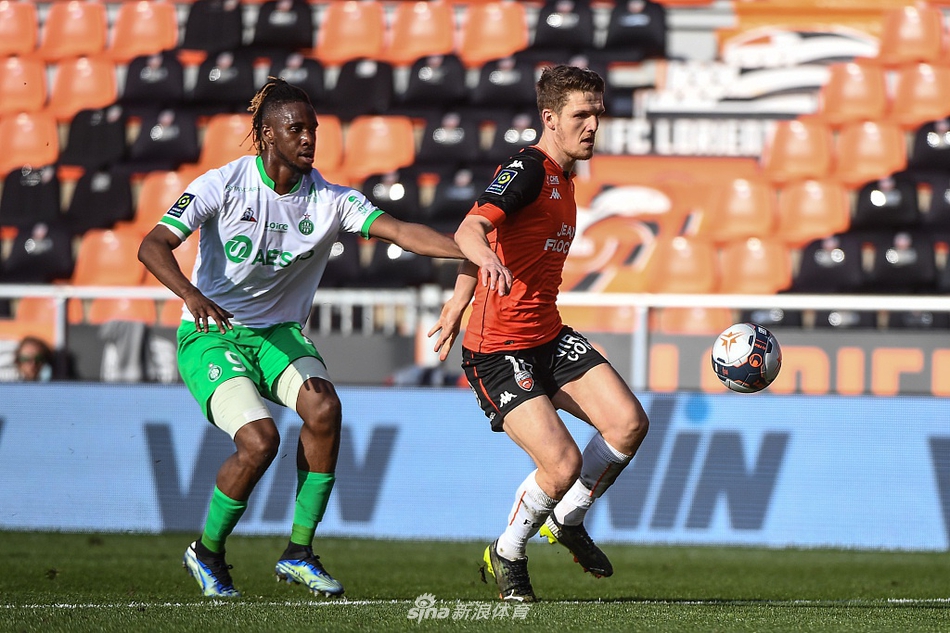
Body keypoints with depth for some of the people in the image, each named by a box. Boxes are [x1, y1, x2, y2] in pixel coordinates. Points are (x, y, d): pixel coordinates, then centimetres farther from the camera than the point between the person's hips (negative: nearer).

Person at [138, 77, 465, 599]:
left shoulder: (329, 199, -5)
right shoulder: (222, 185, -13)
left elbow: (401, 231, -16)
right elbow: (152, 246, -21)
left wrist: (472, 249, -32)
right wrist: (191, 295, -39)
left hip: (280, 334, 4)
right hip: (211, 335, -4)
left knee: (324, 408, -26)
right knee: (260, 439, -25)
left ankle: (299, 552, -13)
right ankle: (206, 552, 2)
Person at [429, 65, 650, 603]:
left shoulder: (562, 177, 15)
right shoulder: (527, 170, -14)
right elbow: (471, 230, -31)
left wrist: (459, 304, 32)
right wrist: (487, 257, -54)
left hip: (550, 337, 9)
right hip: (499, 349, -9)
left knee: (630, 423, -7)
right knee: (564, 464, -19)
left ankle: (567, 520, 16)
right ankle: (507, 556, 8)